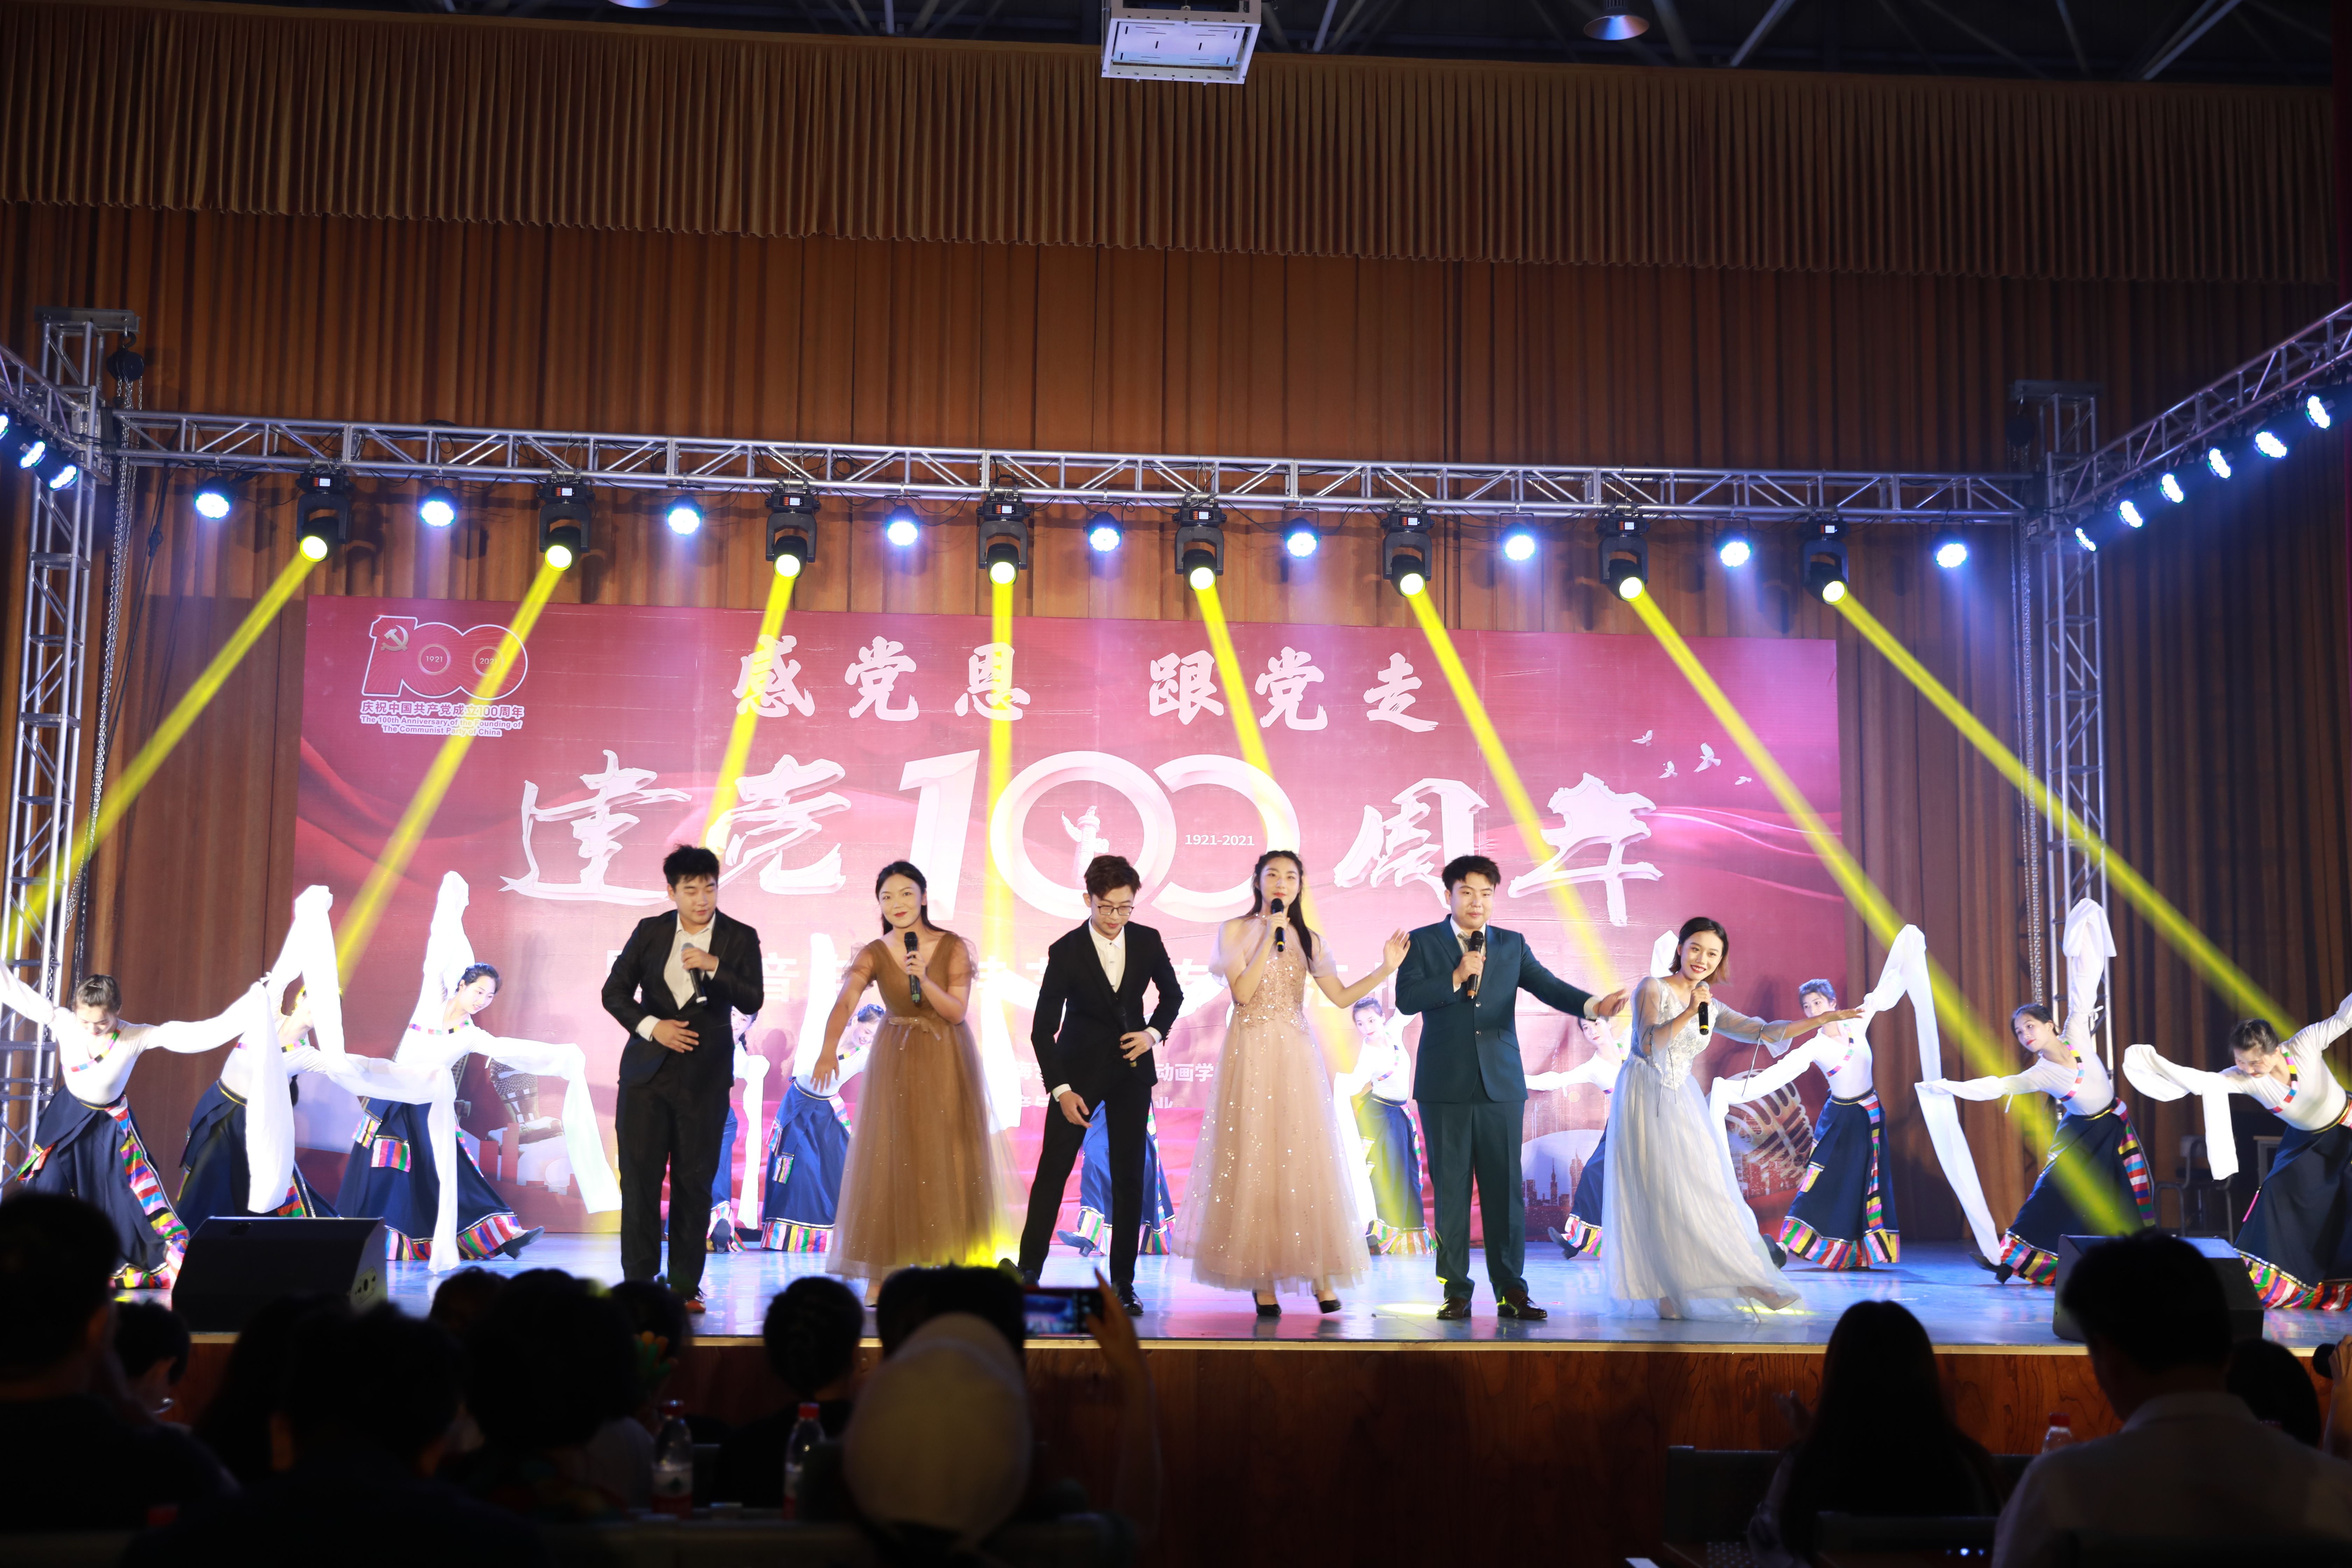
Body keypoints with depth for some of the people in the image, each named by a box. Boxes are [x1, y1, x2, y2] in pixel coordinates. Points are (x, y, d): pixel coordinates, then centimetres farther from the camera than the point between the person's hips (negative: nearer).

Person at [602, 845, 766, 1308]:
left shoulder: (739, 938, 1)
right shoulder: (650, 932, 5)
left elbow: (753, 1001, -9)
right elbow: (615, 991, 6)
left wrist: (715, 967, -23)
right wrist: (651, 1026, -9)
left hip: (705, 1077, -1)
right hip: (647, 1071, 1)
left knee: (694, 1183, 2)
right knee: (639, 1178, -1)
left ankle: (685, 1286, 9)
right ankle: (638, 1282, 7)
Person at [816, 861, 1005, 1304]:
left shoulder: (953, 947, -4)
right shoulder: (874, 955, -5)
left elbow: (957, 1011, -9)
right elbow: (844, 1003, -21)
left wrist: (924, 980, -24)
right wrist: (829, 1048, -39)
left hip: (947, 1062, 0)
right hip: (897, 1063, 0)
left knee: (948, 1161, 0)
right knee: (890, 1159, -3)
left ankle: (951, 1263, 9)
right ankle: (880, 1273, 3)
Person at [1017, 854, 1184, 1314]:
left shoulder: (1147, 941, -4)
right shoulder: (1066, 951, -13)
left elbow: (1172, 993, 14)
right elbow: (1043, 1029, -11)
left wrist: (1155, 1032, -5)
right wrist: (1060, 1090, -17)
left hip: (1131, 1070, 2)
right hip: (1080, 1069, -2)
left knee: (1129, 1176, 2)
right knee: (1052, 1170, -2)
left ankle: (1123, 1282, 10)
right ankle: (1029, 1271, 7)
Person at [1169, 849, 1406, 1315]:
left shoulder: (1308, 940, 12)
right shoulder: (1236, 931, 3)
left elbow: (1342, 996, 4)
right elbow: (1242, 992, -9)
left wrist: (1387, 968, -7)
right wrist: (1269, 939, -12)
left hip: (1297, 1055, 2)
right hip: (1251, 1053, -2)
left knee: (1307, 1158, -3)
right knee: (1254, 1159, -4)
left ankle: (1320, 1276, 0)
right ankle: (1261, 1279, 0)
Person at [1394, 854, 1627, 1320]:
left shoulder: (1512, 946, 12)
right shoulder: (1423, 943, 5)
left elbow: (1548, 987, -2)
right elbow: (1406, 999, -7)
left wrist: (1593, 1005, -20)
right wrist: (1456, 978, -16)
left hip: (1501, 1084, 2)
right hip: (1445, 1087, -2)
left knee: (1506, 1189, 1)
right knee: (1451, 1190, 2)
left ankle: (1511, 1291, 7)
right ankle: (1456, 1291, 9)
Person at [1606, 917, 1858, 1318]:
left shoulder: (1712, 1008, 12)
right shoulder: (1652, 989, -4)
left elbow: (1764, 1032, 10)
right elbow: (1649, 1044, -16)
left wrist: (1824, 1019, 6)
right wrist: (1688, 1013, -26)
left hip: (1683, 1104, 5)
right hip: (1645, 1100, -5)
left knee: (1706, 1188, -2)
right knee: (1656, 1192, -7)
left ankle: (1744, 1278, -3)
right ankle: (1664, 1290, -4)